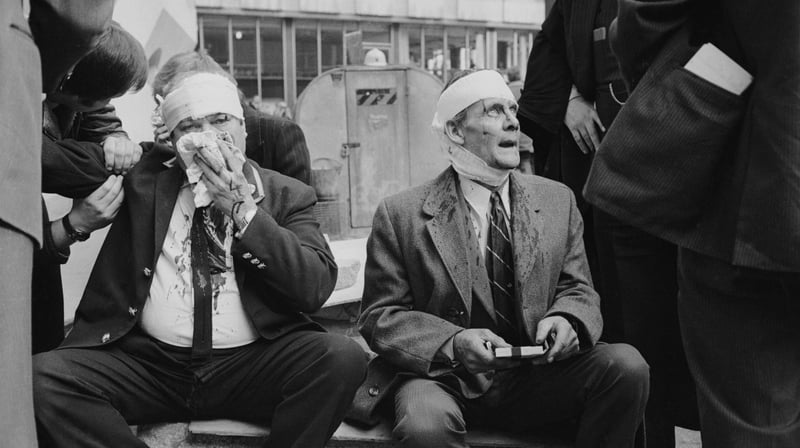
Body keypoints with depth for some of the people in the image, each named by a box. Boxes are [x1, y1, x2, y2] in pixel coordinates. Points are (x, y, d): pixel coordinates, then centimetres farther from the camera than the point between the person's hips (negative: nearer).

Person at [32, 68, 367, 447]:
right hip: (145, 359, 1)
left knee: (342, 358, -28)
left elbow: (316, 288, -6)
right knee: (41, 376, -24)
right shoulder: (145, 176, 12)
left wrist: (244, 209, -9)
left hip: (250, 363, -1)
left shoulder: (286, 195, 8)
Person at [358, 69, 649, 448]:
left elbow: (578, 290, 13)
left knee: (627, 366, -21)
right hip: (446, 380, -4)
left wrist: (567, 320, -13)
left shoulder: (557, 201, 9)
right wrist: (453, 342, -21)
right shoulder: (402, 216, -2)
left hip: (536, 380, 4)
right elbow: (379, 316, -3)